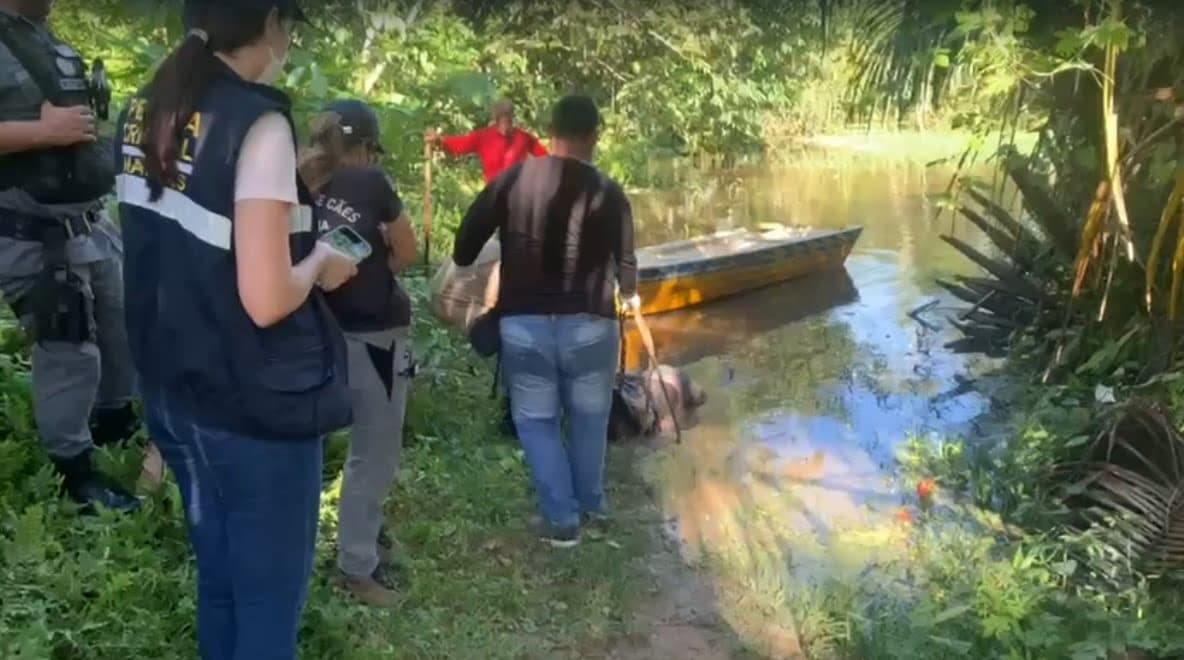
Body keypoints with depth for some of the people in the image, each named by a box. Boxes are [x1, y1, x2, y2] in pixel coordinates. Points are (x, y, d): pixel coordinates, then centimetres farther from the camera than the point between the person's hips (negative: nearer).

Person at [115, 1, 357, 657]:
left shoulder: (142, 115, 5)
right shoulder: (256, 123, -19)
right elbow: (266, 301, -24)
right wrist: (321, 262, -5)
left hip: (174, 394, 8)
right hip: (255, 406, -8)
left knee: (218, 582, 23)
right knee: (268, 596, 9)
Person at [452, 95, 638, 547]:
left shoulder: (512, 179, 0)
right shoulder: (608, 192, -2)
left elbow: (467, 241, 3)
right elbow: (625, 262, 5)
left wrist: (463, 266, 26)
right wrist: (629, 295, 27)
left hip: (523, 323, 0)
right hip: (589, 324, 0)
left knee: (536, 420, 14)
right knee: (588, 418, 20)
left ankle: (561, 519, 13)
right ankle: (591, 504, 35)